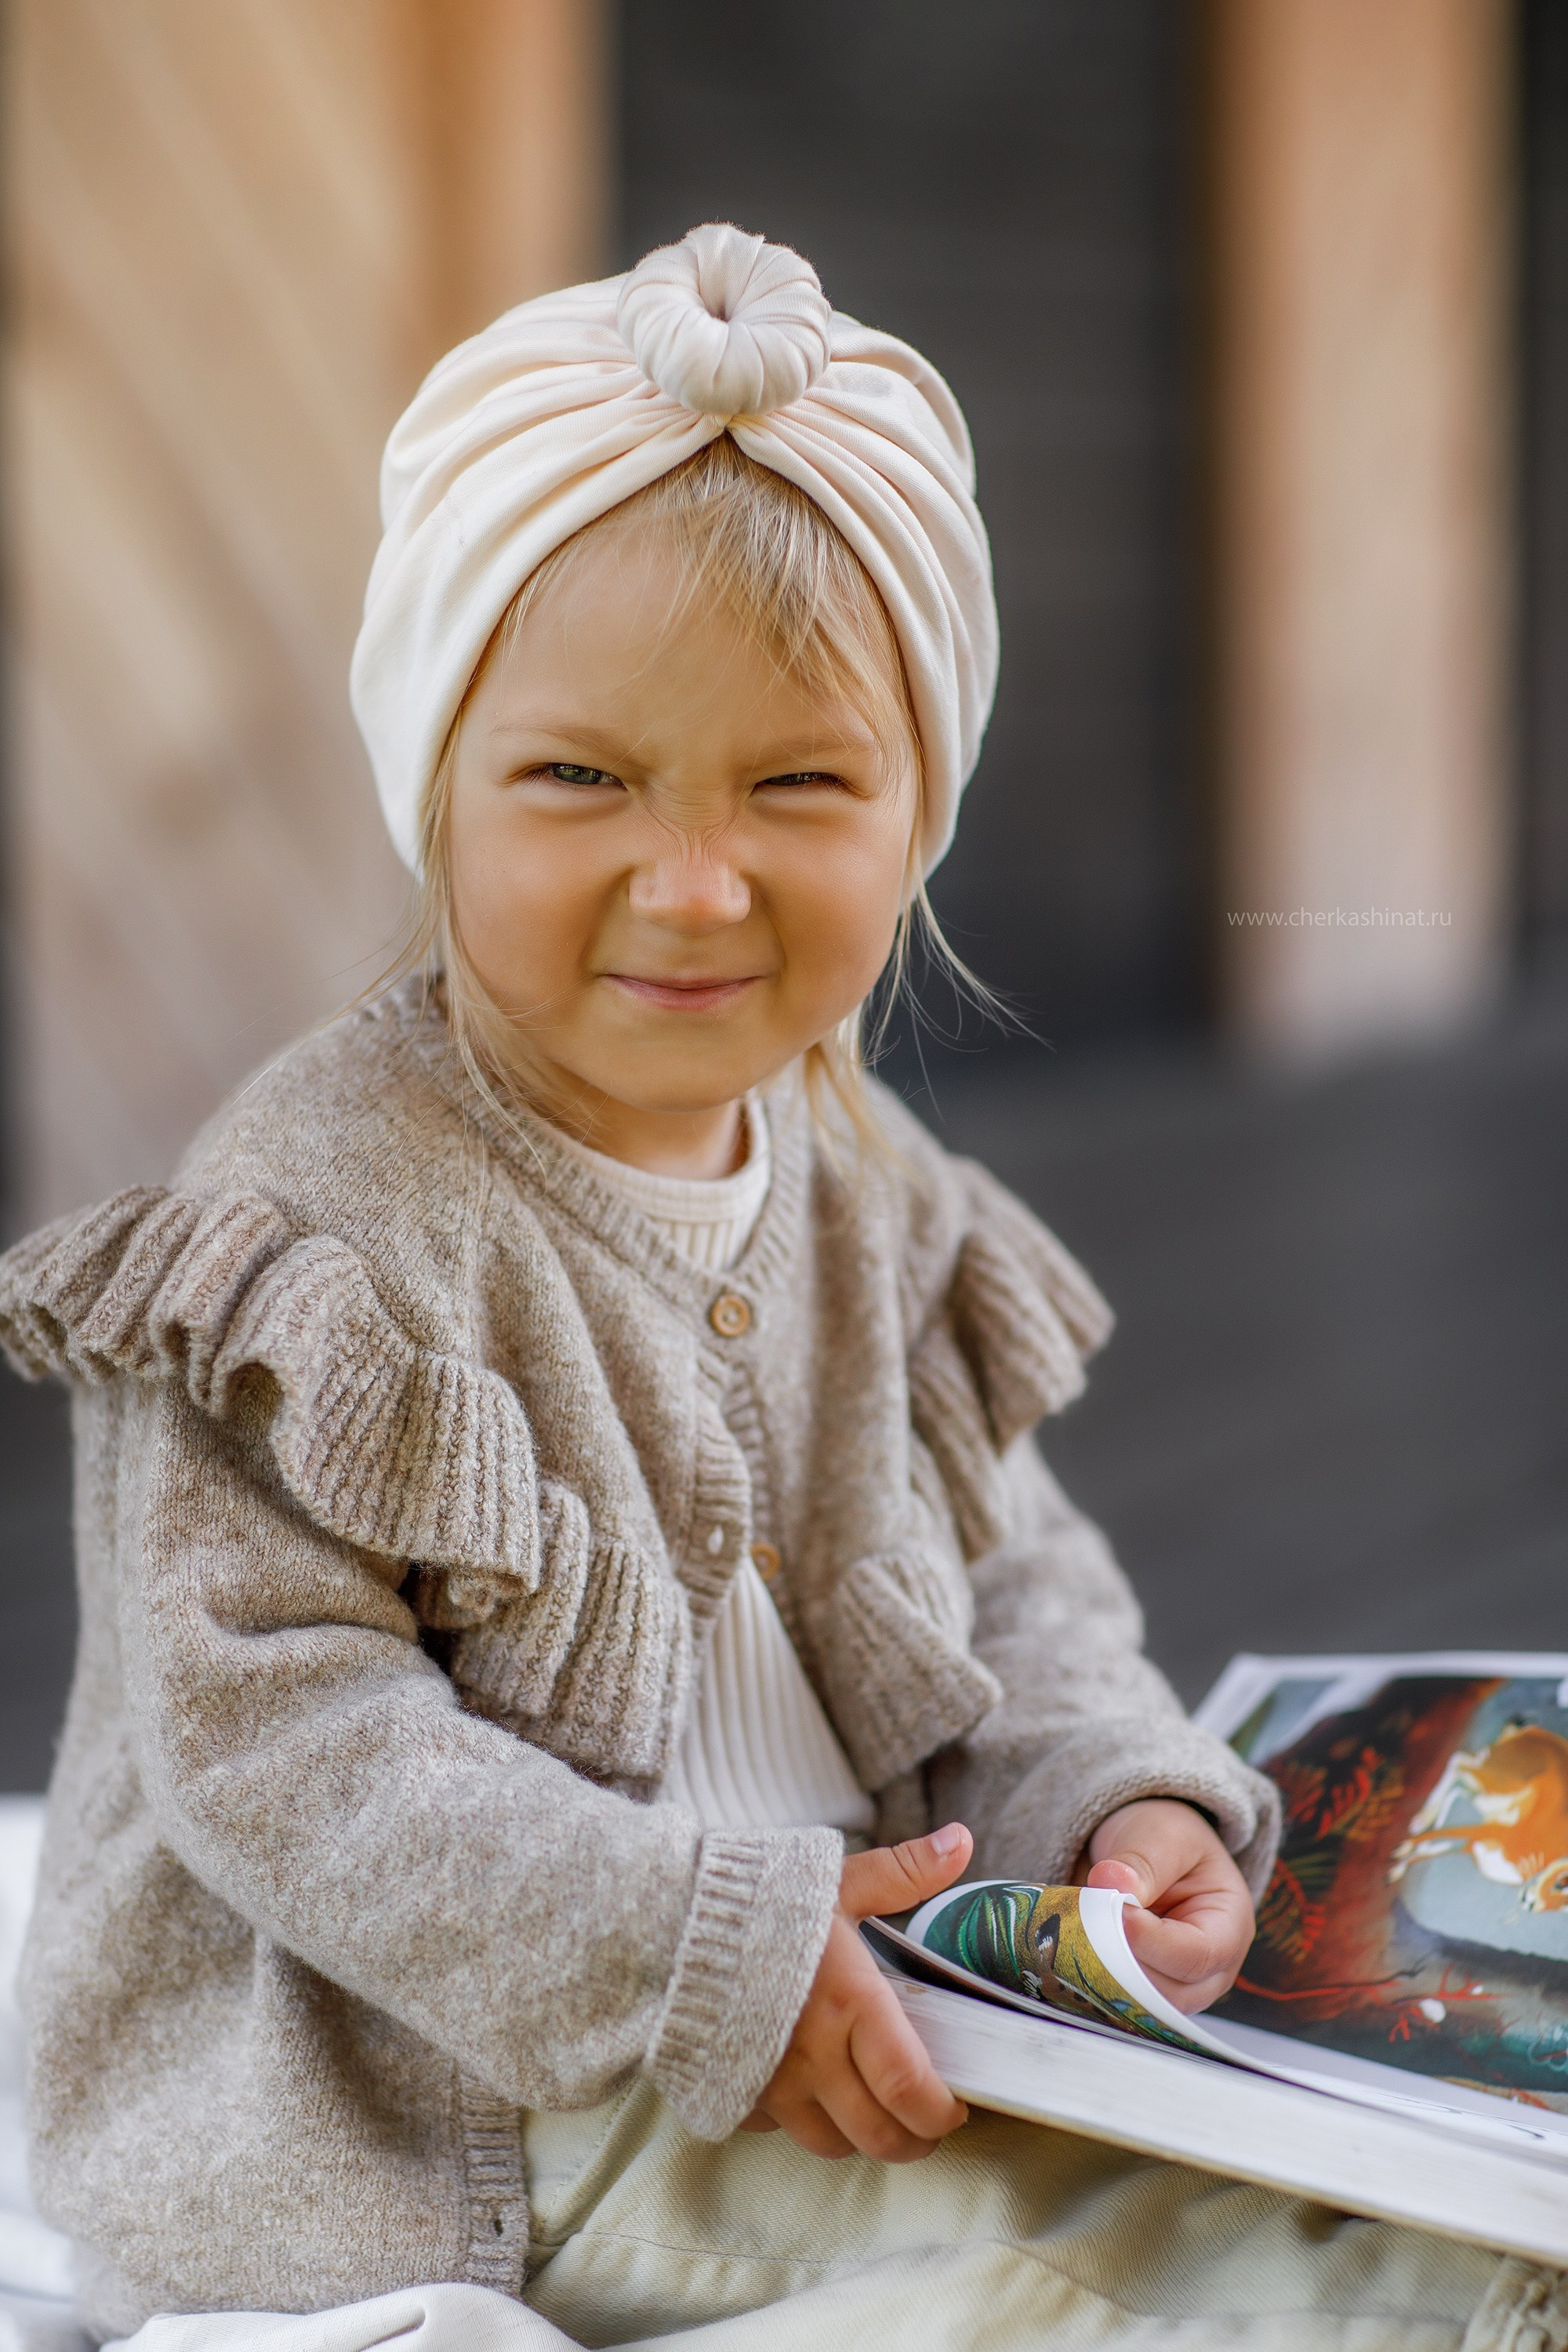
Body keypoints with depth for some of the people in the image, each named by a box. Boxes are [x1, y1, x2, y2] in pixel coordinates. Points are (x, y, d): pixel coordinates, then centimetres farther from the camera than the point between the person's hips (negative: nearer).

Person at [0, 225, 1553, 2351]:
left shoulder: (869, 1197, 6)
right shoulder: (314, 1225, -17)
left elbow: (1018, 1582, 16)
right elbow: (266, 1723, -21)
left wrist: (1113, 1799, -6)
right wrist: (696, 1952, -24)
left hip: (845, 2053, 6)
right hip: (412, 2138, -6)